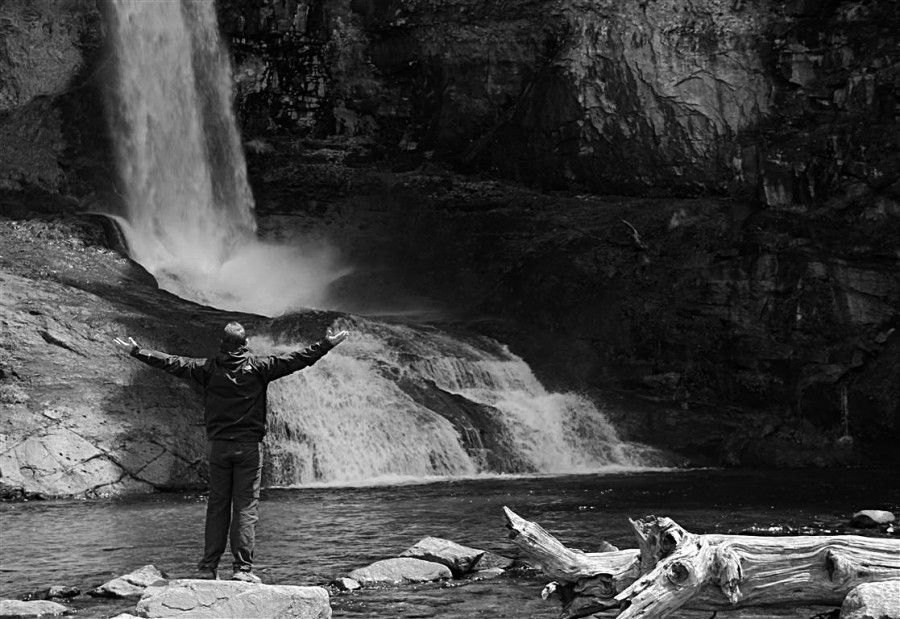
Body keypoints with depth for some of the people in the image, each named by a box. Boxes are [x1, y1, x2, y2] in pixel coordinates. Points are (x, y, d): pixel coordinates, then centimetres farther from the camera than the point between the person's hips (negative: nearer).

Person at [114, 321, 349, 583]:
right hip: (249, 445, -2)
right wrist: (326, 345, 5)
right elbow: (297, 359, -3)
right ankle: (242, 567, -4)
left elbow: (172, 363, 4)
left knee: (217, 505, 9)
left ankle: (209, 565, 9)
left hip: (218, 445, 2)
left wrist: (135, 351, 14)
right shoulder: (258, 367, -4)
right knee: (246, 506, -1)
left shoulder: (208, 368, 0)